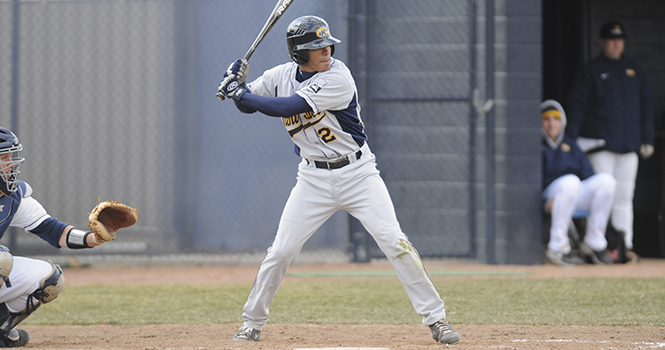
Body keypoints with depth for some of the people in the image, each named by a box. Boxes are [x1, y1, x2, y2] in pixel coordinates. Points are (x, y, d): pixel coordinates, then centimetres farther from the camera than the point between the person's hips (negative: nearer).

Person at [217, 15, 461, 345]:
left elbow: (288, 107, -27)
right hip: (314, 179, 4)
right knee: (280, 252, -1)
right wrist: (237, 85, -10)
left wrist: (244, 94, -20)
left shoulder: (337, 77, -20)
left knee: (394, 241, -13)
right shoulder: (281, 76, -2)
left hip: (358, 172, -3)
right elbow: (248, 104, 12)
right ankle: (252, 323, 17)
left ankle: (435, 318, -5)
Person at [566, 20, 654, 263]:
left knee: (624, 199, 3)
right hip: (601, 145, -4)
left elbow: (646, 106, 18)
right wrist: (572, 141, -10)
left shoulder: (634, 72, 17)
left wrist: (647, 140, 10)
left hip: (629, 146, 4)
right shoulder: (590, 72, 4)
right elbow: (577, 107, -1)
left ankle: (626, 246, 2)